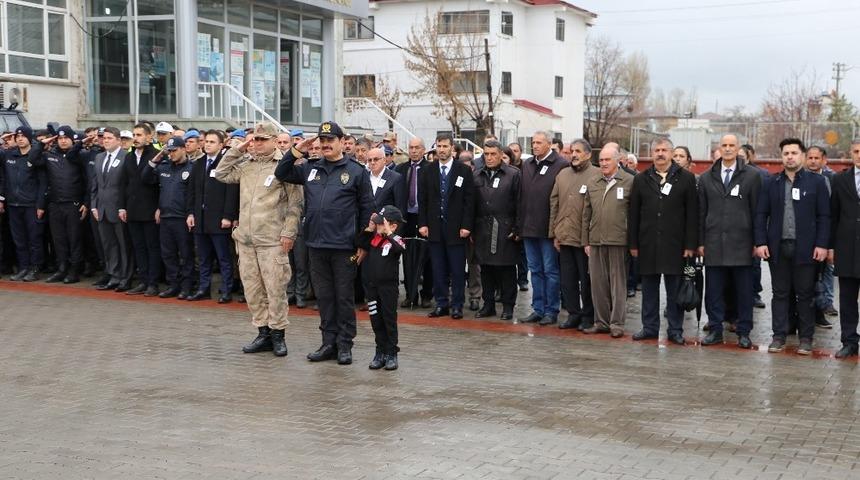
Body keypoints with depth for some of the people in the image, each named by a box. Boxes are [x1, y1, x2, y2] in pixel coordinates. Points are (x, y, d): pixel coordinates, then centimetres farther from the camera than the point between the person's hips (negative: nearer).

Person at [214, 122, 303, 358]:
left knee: (275, 288, -2)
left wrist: (288, 233, -11)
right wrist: (237, 149, 4)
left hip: (272, 239, -6)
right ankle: (263, 333, 20)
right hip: (246, 238, 6)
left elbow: (295, 203, -7)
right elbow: (221, 174, 9)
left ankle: (277, 334, 9)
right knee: (252, 288, 10)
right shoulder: (245, 164, 12)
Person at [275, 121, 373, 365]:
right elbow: (281, 174, 16)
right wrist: (296, 152, 2)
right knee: (324, 296, 11)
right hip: (316, 244, 4)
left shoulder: (356, 171, -2)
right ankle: (329, 342, 19)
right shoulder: (311, 169, 10)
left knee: (344, 297, 4)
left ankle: (344, 345, 12)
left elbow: (366, 208, -1)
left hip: (343, 246, -4)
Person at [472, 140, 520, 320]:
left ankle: (508, 306, 9)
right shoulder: (477, 176, 12)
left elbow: (519, 204, -2)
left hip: (505, 229, -4)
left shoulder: (513, 175, 0)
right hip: (483, 229, 4)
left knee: (507, 268, 1)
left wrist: (516, 229, -8)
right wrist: (471, 229, 6)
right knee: (486, 268, 7)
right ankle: (488, 304, 17)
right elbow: (472, 204, 12)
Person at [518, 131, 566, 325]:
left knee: (550, 271, 2)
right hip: (529, 228, 6)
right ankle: (538, 309, 19)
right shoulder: (527, 165, 12)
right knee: (535, 271, 12)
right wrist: (519, 224, 9)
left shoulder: (561, 165, -8)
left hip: (548, 228, -6)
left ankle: (551, 311, 9)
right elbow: (521, 196, 14)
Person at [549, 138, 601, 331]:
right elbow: (554, 204, 13)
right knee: (567, 278, 10)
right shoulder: (562, 175, 11)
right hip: (564, 236, 5)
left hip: (585, 238, -5)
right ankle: (573, 314, 21)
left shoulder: (597, 175, -6)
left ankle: (588, 316, 15)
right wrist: (554, 233, 8)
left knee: (586, 279, 4)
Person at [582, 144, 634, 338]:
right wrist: (586, 241, 11)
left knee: (617, 284, 2)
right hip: (596, 241, 4)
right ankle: (601, 322, 17)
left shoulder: (629, 182, -2)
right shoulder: (592, 184, 12)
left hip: (618, 241, -4)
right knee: (598, 283, 8)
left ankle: (616, 323, 9)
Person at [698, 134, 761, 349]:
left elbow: (756, 211, 1)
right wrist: (700, 242, 6)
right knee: (714, 290, 5)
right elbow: (702, 212, 10)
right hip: (714, 243, 2)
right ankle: (715, 329, 13)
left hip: (741, 243, -2)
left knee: (744, 290, 3)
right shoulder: (706, 178, 10)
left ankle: (744, 332, 11)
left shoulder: (751, 176, 3)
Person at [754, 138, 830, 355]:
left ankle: (806, 338, 12)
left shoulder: (816, 182, 2)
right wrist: (760, 242, -3)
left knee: (805, 294, 4)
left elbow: (824, 216, 0)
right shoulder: (771, 182, 7)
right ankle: (779, 336, 13)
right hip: (777, 247, 2)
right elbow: (761, 214, 6)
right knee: (780, 293, 7)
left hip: (805, 248, -2)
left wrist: (822, 244, -8)